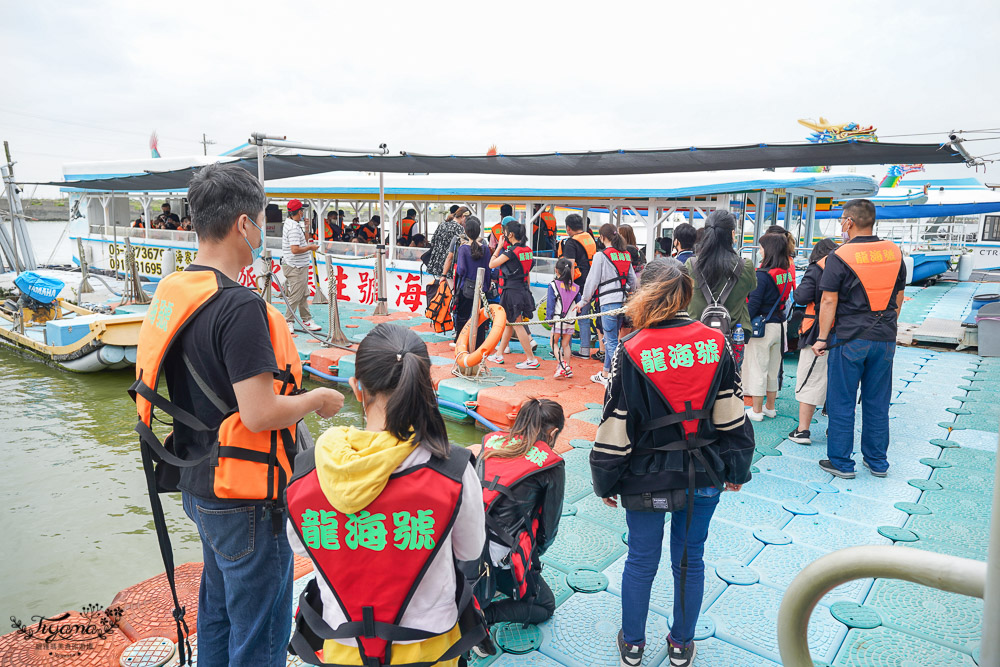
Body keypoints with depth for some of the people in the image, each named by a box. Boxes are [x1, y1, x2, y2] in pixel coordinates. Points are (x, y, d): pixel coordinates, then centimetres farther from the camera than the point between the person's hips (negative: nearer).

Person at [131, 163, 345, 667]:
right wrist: (318, 399, -11)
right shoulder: (239, 306, -26)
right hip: (243, 500, -9)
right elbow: (259, 413, -28)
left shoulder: (171, 291, 3)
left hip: (199, 486, 9)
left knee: (217, 608, 27)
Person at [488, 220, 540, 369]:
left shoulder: (511, 251, -17)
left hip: (511, 290, -8)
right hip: (523, 290, 9)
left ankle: (532, 359, 0)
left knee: (517, 325, -2)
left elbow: (491, 264, -9)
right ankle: (499, 354, 28)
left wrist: (499, 246, -3)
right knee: (508, 323, 17)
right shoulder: (527, 250, 7)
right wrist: (527, 290, 21)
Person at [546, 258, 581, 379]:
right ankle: (568, 369, 12)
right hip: (571, 321, 4)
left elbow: (550, 303, -7)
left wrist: (549, 318, -4)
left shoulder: (553, 285, -5)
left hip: (558, 320, -4)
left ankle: (562, 364, -11)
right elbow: (578, 304, 13)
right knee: (565, 344, 14)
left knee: (554, 343, 7)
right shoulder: (575, 287, 7)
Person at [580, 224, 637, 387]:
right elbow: (633, 280, 16)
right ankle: (605, 374, 30)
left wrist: (584, 300, 5)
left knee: (612, 342, -4)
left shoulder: (601, 256, -8)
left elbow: (592, 280, -5)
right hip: (623, 302, 7)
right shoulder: (626, 255, 12)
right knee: (609, 339, 18)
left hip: (609, 302, -7)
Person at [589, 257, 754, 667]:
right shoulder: (715, 343, -6)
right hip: (704, 475, 3)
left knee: (641, 561, 15)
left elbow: (616, 426, -12)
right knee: (690, 560, 19)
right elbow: (732, 417, 0)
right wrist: (736, 470, 13)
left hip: (648, 478, -2)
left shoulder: (631, 351, -16)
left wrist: (605, 482, 1)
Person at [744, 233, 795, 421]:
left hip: (762, 326, -7)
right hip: (779, 325, 7)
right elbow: (787, 297, 9)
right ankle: (770, 407, 29)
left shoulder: (762, 274, -18)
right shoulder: (788, 272, 4)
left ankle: (756, 411, 10)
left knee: (757, 367, 3)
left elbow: (753, 303, -18)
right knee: (773, 369, 17)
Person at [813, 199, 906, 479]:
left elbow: (829, 301, -13)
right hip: (885, 339, 5)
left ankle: (841, 463, 13)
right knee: (877, 402, 14)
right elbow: (899, 296, 14)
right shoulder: (894, 252, 5)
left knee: (841, 403, 5)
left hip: (849, 339, -5)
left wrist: (822, 338, -6)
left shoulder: (840, 256, -12)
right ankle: (877, 461, 25)